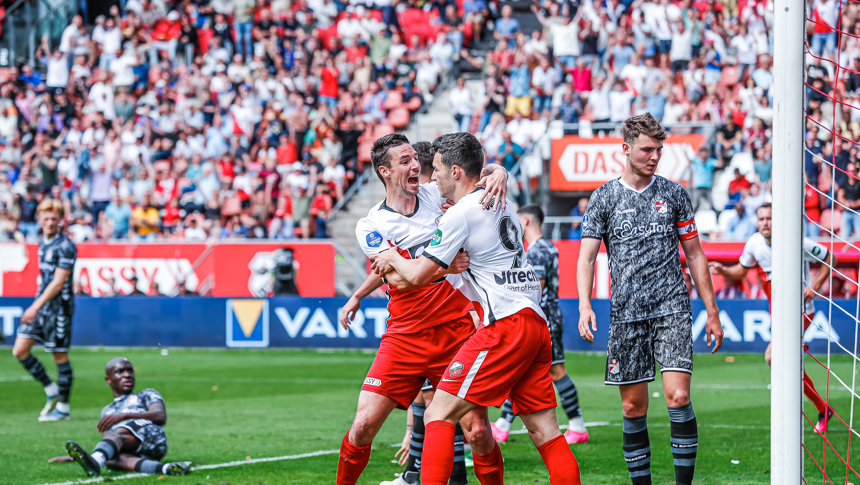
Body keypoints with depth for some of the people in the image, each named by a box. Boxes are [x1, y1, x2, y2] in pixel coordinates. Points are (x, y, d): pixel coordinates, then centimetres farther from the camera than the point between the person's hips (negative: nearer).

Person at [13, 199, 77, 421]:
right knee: (20, 351, 3)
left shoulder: (65, 247, -14)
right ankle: (52, 392, 17)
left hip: (58, 308, -8)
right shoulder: (43, 243, 12)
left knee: (60, 357, -1)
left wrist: (36, 307, -22)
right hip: (40, 305, 8)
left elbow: (57, 283, -19)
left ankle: (63, 408, 10)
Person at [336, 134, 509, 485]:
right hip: (405, 335, -1)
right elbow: (398, 277, -16)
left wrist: (498, 173, -10)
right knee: (364, 424, -8)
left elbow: (485, 169, 14)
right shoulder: (371, 226, -3)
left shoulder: (435, 194, 4)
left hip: (458, 330, 1)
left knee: (477, 431, -9)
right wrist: (444, 265, -32)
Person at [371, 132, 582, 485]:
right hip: (536, 324, 9)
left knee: (439, 415, -8)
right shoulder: (500, 203, 20)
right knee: (544, 431, 6)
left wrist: (394, 257, 17)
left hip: (506, 325, -9)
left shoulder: (460, 214, -7)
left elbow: (417, 275, -3)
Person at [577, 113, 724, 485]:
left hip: (672, 309, 0)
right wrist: (585, 305, -15)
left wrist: (712, 312, 10)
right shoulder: (603, 198, 5)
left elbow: (694, 254, 13)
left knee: (678, 397, -14)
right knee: (633, 407, 2)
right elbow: (586, 257, 2)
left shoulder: (673, 194, 8)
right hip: (626, 315, 0)